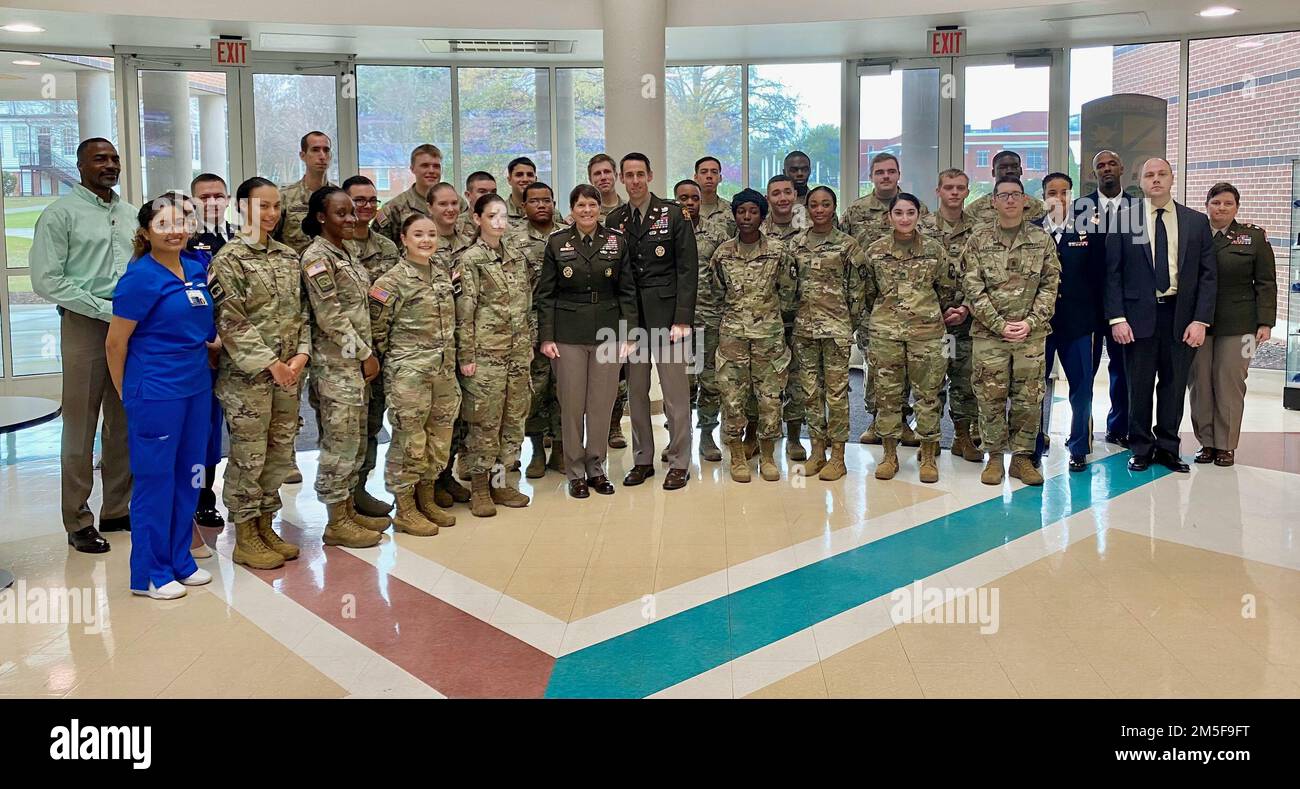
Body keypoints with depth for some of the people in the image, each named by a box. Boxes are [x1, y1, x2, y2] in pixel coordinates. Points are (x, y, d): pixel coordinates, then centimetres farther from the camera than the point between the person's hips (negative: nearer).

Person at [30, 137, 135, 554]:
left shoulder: (131, 214, 13)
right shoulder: (60, 214, -4)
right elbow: (47, 280, -10)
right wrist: (106, 308, -15)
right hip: (85, 327, -5)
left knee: (124, 424, 11)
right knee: (80, 429, 1)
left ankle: (119, 510, 22)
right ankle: (78, 522, 10)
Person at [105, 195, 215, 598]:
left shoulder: (197, 267, 5)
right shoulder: (140, 277, -14)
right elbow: (115, 342, -8)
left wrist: (210, 344, 11)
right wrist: (126, 392, 2)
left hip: (196, 387, 7)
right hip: (156, 394, -7)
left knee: (187, 476, 14)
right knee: (155, 479, 3)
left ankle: (180, 560, 27)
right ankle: (149, 573, 15)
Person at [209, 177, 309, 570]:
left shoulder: (289, 256, 12)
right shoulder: (229, 258, -7)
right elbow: (231, 321, -13)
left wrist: (302, 354, -3)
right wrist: (270, 362, -15)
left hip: (288, 372, 6)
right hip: (246, 374, -6)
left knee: (281, 451, 11)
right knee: (248, 455, 1)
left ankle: (265, 525, 25)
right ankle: (245, 537, 13)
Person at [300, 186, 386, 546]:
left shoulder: (345, 254, 15)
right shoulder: (317, 256, -11)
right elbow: (330, 317, -17)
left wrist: (368, 353, 12)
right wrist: (365, 354, -12)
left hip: (357, 361, 9)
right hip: (336, 362, -9)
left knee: (355, 440, 13)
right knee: (340, 441, -3)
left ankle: (348, 510, 23)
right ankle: (337, 523, 6)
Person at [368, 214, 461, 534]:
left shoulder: (443, 274, 10)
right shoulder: (392, 280, -10)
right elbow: (377, 329, -6)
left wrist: (450, 361, 16)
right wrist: (395, 360, 0)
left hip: (444, 370, 6)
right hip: (408, 374, -6)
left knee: (439, 437, 12)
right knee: (409, 439, 0)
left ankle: (426, 500, 26)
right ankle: (405, 510, 12)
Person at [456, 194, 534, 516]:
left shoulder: (517, 255, 11)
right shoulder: (469, 259, -5)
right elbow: (464, 312, -8)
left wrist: (529, 343, 13)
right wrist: (466, 356, -11)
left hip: (518, 351, 6)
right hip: (485, 352, -6)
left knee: (514, 418, 9)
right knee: (484, 422, -1)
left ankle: (500, 481, 21)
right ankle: (479, 488, 11)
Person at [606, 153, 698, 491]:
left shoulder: (673, 214, -1)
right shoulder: (615, 220, 9)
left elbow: (687, 269, -5)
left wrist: (682, 319, -11)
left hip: (667, 314, -3)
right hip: (629, 317, 4)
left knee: (675, 392, 0)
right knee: (636, 392, 9)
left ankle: (679, 463, 10)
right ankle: (642, 460, 20)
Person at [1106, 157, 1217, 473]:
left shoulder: (1197, 221, 6)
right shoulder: (1123, 219, 1)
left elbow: (1208, 274, 5)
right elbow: (1112, 273, -1)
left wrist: (1201, 320, -5)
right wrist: (1117, 318, -9)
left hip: (1181, 315, 2)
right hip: (1139, 314, -2)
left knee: (1174, 384, 9)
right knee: (1139, 385, 6)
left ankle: (1167, 448, 22)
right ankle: (1141, 449, 19)